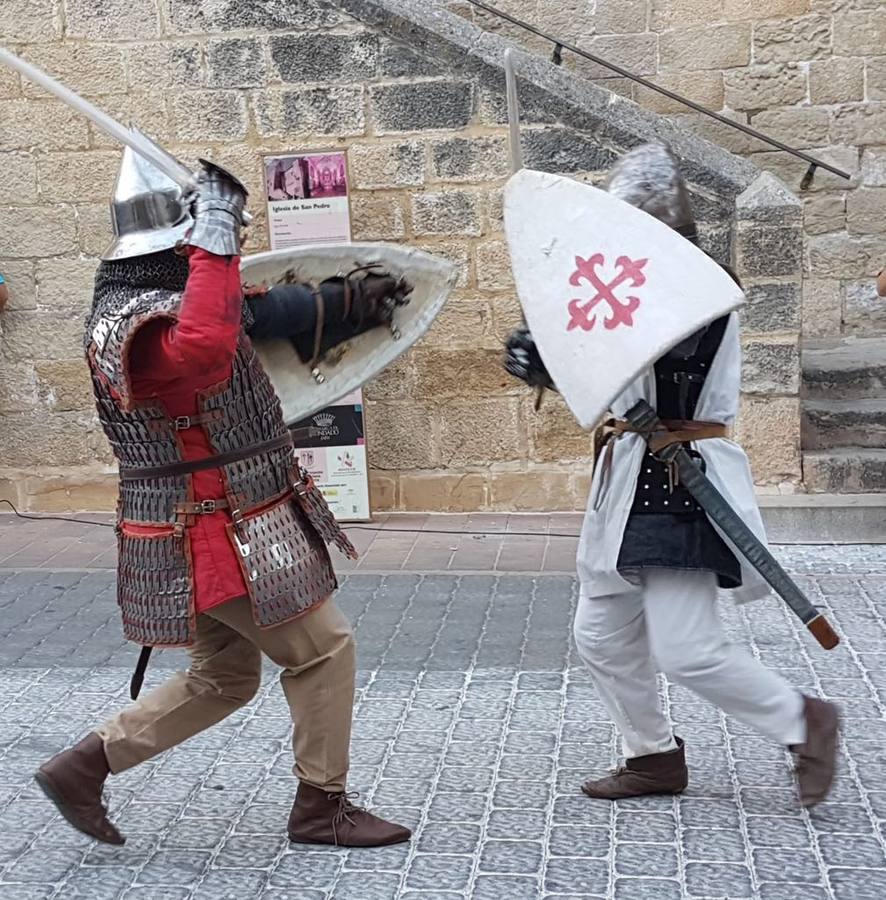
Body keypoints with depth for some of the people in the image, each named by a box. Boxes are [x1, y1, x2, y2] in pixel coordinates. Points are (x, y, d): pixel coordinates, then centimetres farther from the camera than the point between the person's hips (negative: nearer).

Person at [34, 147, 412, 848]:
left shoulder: (159, 297, 10)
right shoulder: (139, 323, -23)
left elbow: (258, 311, 24)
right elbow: (203, 349, -47)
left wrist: (347, 300, 24)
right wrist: (216, 241, -39)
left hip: (220, 530, 10)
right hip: (219, 539, -10)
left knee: (223, 679, 19)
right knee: (324, 647, 1)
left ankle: (83, 767, 23)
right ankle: (322, 804, 15)